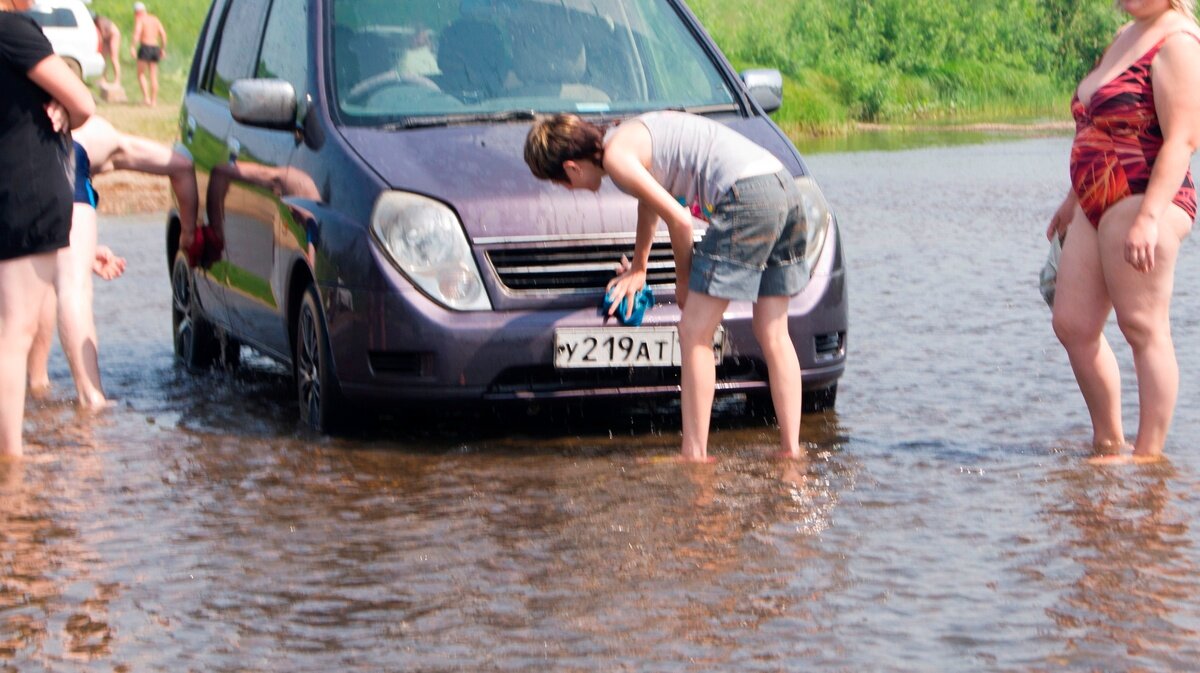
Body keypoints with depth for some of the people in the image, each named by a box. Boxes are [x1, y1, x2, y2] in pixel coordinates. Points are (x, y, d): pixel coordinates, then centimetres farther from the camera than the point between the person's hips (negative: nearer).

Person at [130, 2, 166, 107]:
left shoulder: (139, 19, -1)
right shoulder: (155, 19, 16)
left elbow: (137, 32, -18)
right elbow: (163, 34, 11)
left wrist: (132, 46, -25)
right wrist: (163, 49, 17)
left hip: (145, 47, -6)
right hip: (155, 47, 6)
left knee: (141, 74, 3)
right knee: (153, 76, 9)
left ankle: (146, 97, -12)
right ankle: (154, 100, 9)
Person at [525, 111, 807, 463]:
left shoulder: (616, 156, -5)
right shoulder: (632, 136, 23)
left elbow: (679, 220, -6)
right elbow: (649, 200, 40)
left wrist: (683, 280, 10)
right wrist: (638, 267, 52)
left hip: (746, 197, -9)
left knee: (694, 334, -2)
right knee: (773, 335, 13)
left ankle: (694, 454, -2)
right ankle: (791, 450, 12)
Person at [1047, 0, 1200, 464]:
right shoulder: (1126, 38, 19)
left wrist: (1148, 217, -25)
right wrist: (1073, 200, 29)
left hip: (1143, 201, -10)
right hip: (1097, 207, 10)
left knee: (1144, 329, -6)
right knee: (1072, 325, 9)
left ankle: (1148, 455, -2)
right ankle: (1108, 443, 18)